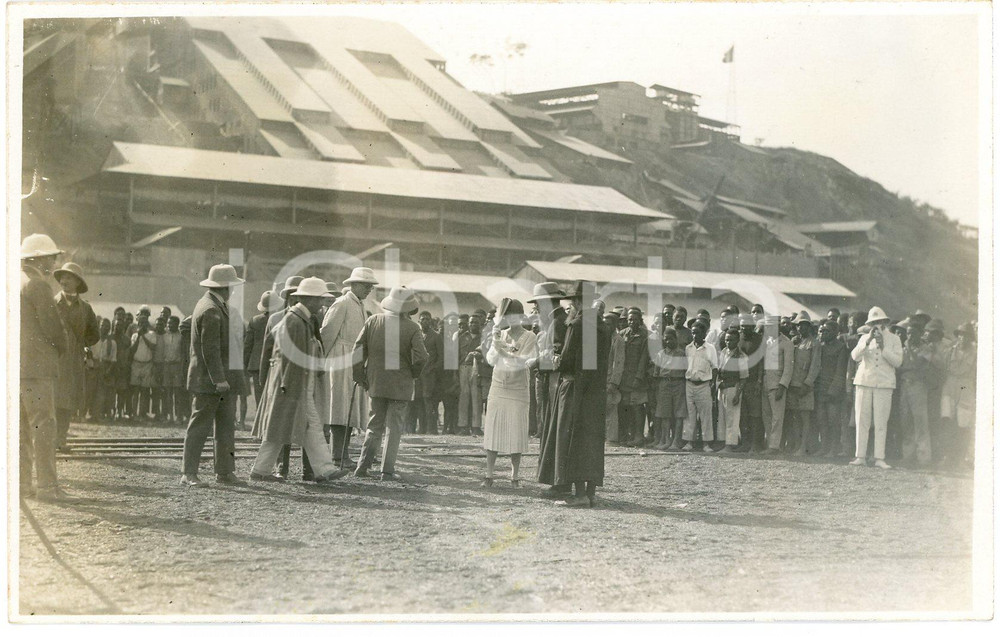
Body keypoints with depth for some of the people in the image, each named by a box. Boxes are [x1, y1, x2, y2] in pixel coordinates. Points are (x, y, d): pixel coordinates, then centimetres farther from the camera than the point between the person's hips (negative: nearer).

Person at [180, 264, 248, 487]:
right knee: (200, 426, -6)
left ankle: (225, 472, 14)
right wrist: (219, 379, -24)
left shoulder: (216, 307, 15)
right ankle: (189, 474, -2)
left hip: (223, 378, 10)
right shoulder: (210, 310, -17)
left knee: (226, 426, 10)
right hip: (209, 380, -10)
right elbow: (210, 349, -22)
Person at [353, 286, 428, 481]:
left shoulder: (373, 321, 0)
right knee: (394, 427, 3)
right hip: (400, 384, -3)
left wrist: (360, 376, 9)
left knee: (375, 425, 15)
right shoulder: (411, 328, -9)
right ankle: (387, 470, 0)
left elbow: (358, 350, 0)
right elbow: (420, 357, -16)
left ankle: (363, 466, 9)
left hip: (376, 383, 3)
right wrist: (413, 373, 4)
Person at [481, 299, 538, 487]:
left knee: (516, 433, -2)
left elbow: (521, 362, -11)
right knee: (492, 431, 0)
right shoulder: (500, 334, 9)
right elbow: (491, 361, 3)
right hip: (497, 388, 3)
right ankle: (489, 475, 3)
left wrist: (503, 351, -20)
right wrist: (495, 342, -13)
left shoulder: (529, 338, -2)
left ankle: (515, 476, 5)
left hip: (518, 391, -3)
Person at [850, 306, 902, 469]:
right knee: (862, 421, -2)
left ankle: (880, 458, -5)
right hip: (864, 382, 2)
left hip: (884, 384, -2)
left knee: (881, 422, -5)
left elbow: (897, 361, -3)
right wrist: (868, 341, -13)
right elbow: (855, 356, -3)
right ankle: (860, 456, 1)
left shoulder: (894, 339, 8)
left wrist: (883, 347, -13)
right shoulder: (865, 338, 13)